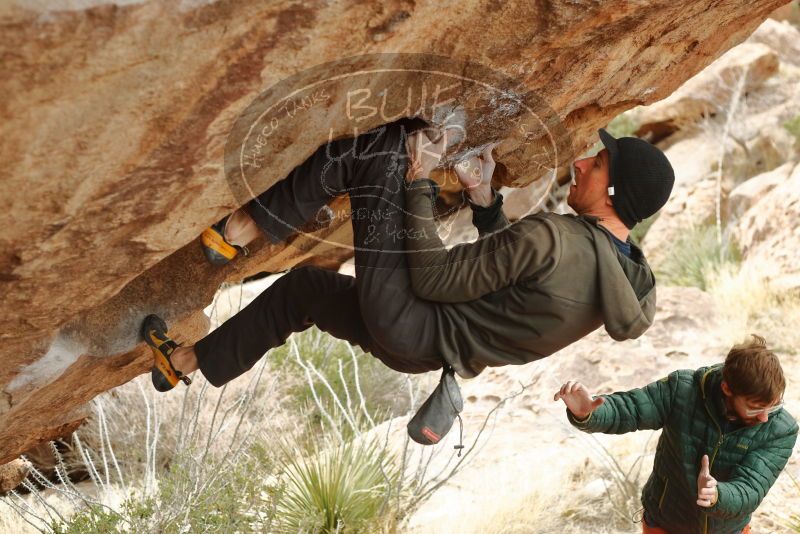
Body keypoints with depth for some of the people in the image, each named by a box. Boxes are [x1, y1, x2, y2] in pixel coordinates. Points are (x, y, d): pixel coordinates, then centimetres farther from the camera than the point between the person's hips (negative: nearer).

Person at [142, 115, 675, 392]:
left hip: (405, 325, -9)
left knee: (381, 146, -11)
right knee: (301, 284, 31)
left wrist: (418, 182, -11)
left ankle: (234, 232, -4)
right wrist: (485, 199, 9)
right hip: (426, 349, 9)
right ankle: (186, 362, 42)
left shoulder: (551, 237, -26)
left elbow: (433, 280, -20)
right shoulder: (626, 275, 2)